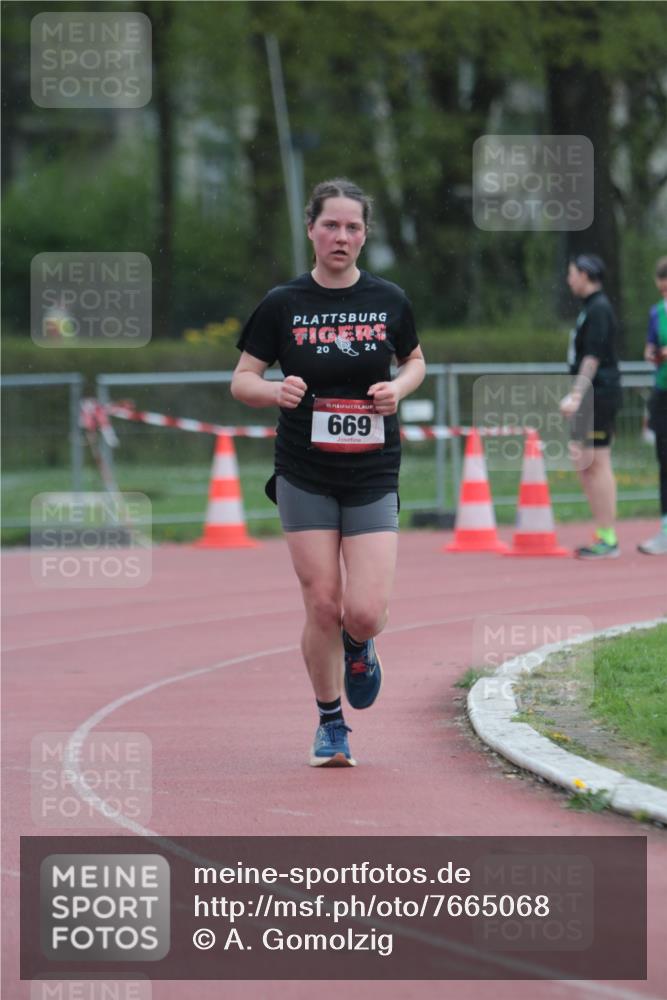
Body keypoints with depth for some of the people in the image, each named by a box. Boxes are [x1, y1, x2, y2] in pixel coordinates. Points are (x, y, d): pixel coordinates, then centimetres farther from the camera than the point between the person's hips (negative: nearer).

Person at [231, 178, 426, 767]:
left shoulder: (389, 301, 2)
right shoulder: (283, 304, -2)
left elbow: (415, 361, 18)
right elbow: (242, 380, 3)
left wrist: (399, 389, -4)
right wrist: (276, 391, -19)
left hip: (373, 477, 1)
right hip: (304, 477, -1)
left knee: (365, 613, -10)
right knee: (322, 605, -3)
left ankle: (358, 648, 28)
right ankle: (331, 725, 17)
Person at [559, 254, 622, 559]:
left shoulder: (598, 309, -13)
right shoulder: (590, 308, 18)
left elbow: (593, 358, -21)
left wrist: (576, 396, -25)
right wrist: (575, 397, 25)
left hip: (599, 395, -10)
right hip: (590, 399, 10)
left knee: (598, 463, -9)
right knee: (583, 463, 12)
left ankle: (608, 540, -8)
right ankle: (602, 534, 16)